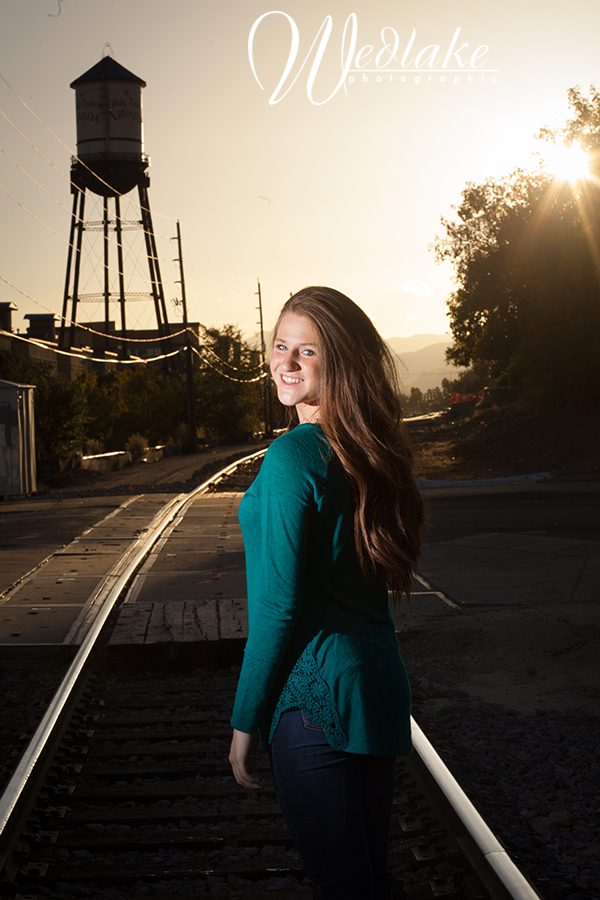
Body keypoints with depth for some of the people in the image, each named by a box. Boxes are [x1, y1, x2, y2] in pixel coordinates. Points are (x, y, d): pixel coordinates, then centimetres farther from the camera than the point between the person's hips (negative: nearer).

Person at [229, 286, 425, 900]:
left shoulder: (293, 455, -17)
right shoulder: (369, 451, 8)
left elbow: (278, 605, -17)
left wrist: (245, 722, -9)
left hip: (316, 698, -9)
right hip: (380, 687, 9)